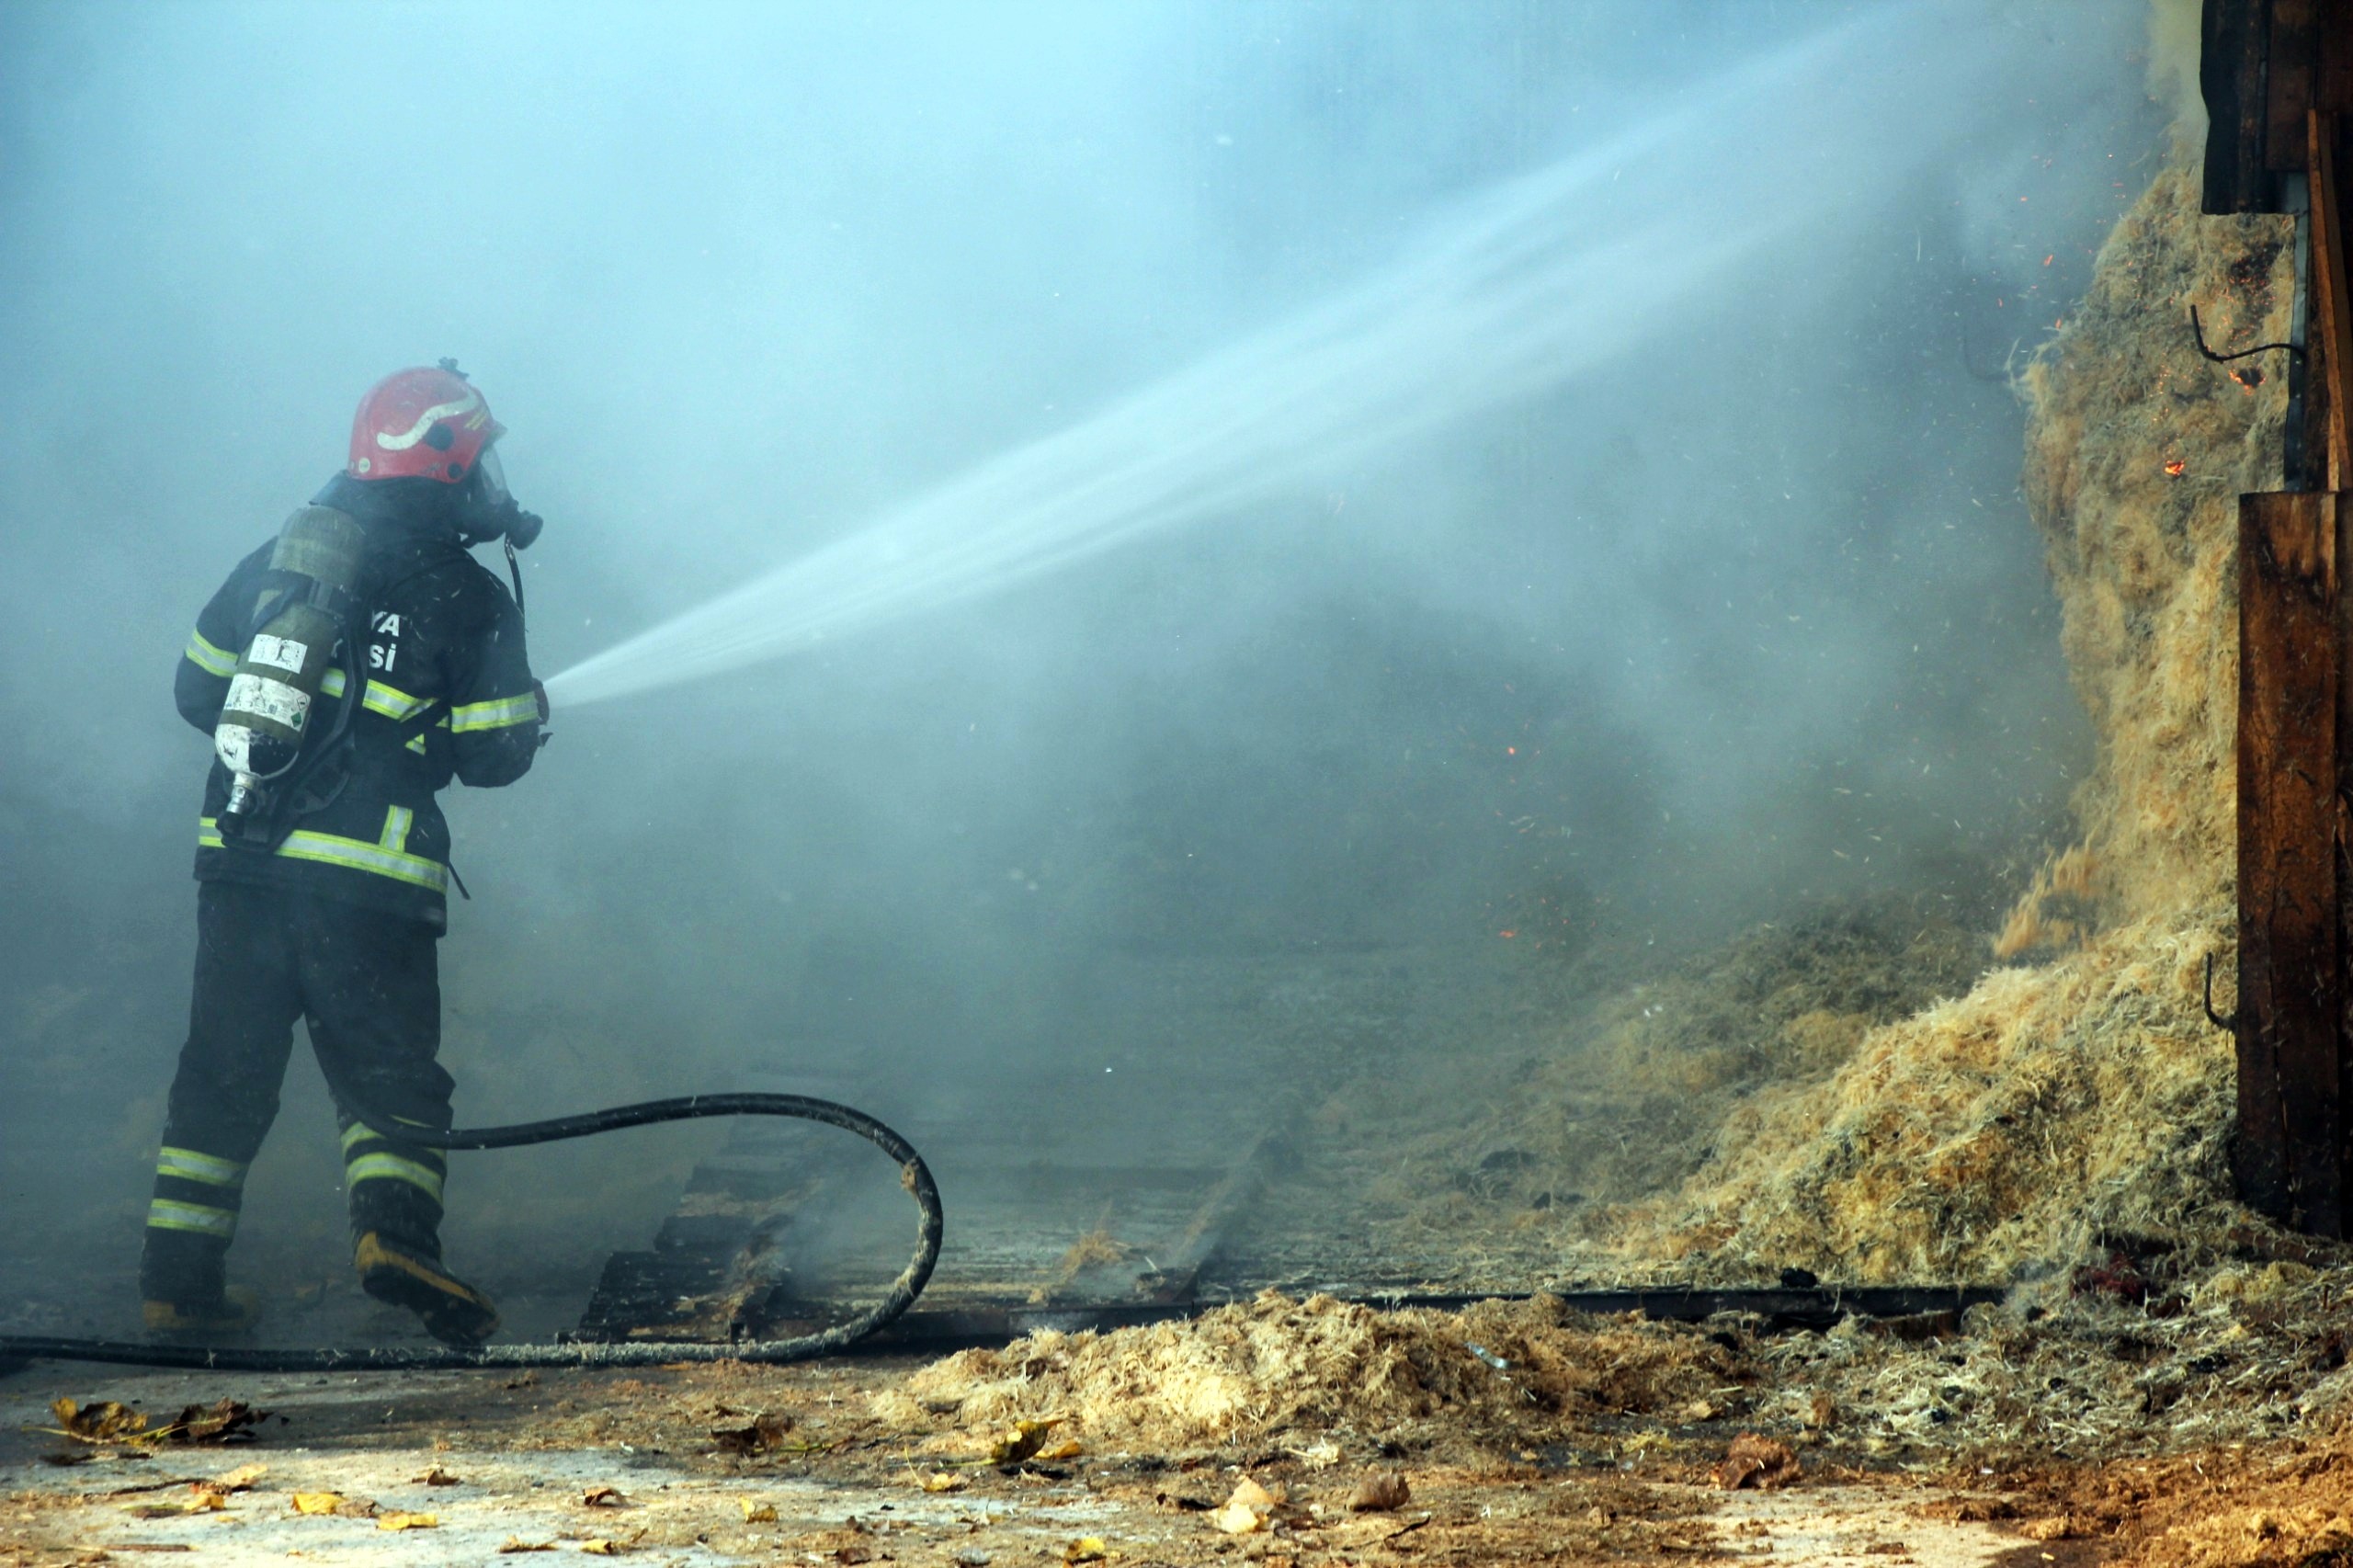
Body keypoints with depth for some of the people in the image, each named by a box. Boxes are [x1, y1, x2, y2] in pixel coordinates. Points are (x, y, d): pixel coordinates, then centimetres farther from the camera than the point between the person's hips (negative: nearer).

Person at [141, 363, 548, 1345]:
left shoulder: (280, 556, 12)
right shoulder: (472, 598, -2)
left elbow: (197, 691, 17)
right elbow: (494, 757, 0)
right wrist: (527, 708, 21)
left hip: (239, 860, 4)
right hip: (368, 880, -4)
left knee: (225, 1071, 13)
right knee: (388, 1075, 3)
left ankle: (179, 1277, 13)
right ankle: (394, 1227, -21)